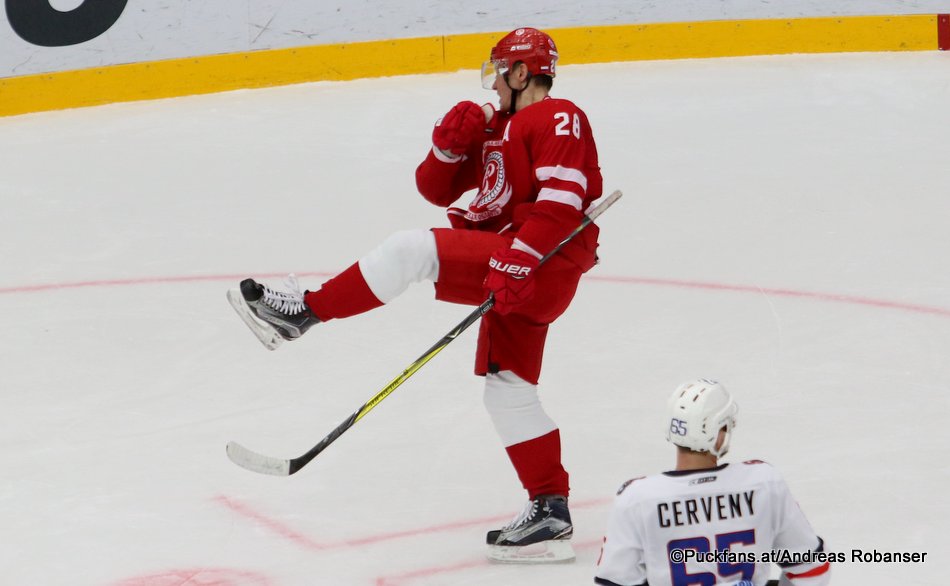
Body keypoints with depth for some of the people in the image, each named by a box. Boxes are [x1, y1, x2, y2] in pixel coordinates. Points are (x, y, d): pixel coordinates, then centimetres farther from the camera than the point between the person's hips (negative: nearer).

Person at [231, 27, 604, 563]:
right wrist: (450, 145, 2)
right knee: (509, 392, 9)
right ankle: (551, 515, 11)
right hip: (518, 274, 11)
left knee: (413, 251, -21)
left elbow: (563, 196, -20)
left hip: (542, 265, -11)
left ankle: (305, 311, -16)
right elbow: (438, 190, 23)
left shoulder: (557, 118, -5)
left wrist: (521, 259, -29)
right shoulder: (495, 128, 26)